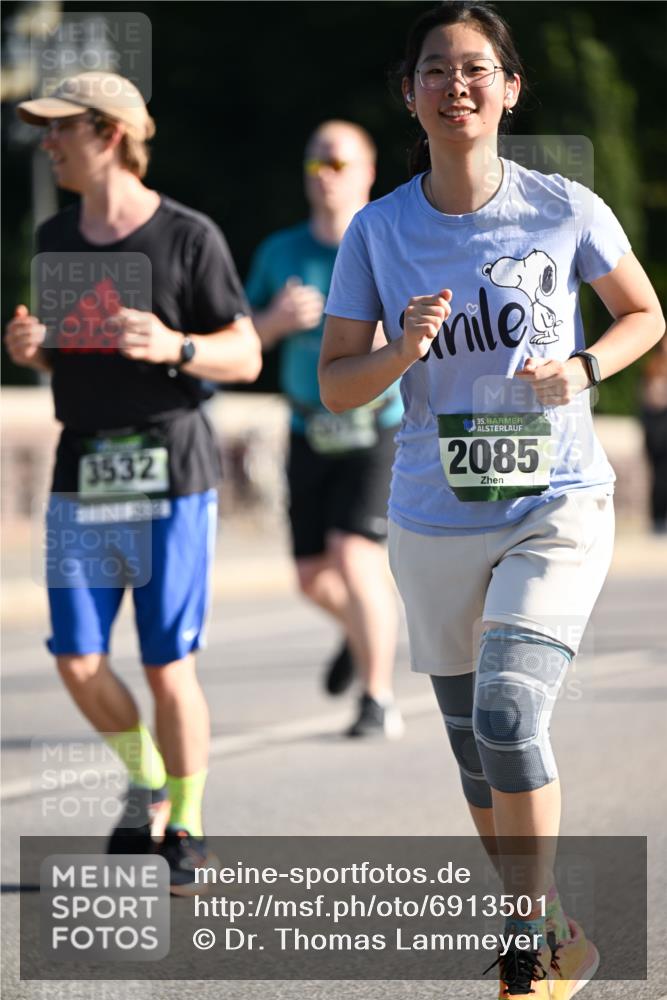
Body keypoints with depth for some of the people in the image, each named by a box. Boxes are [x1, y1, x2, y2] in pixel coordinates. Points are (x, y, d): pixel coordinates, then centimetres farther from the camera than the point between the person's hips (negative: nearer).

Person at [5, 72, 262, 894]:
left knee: (168, 667, -3)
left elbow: (246, 356, -4)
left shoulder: (188, 237, -6)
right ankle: (147, 783, 26)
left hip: (170, 473, -5)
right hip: (82, 476, 5)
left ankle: (186, 830, 13)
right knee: (77, 662, 0)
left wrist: (175, 347, -22)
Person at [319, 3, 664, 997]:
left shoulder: (566, 209, -5)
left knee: (509, 716, -21)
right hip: (436, 522, 3)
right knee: (474, 749, 11)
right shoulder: (378, 229, -1)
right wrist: (406, 349, -19)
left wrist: (580, 368, -10)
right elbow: (336, 385, 2)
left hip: (560, 506, -3)